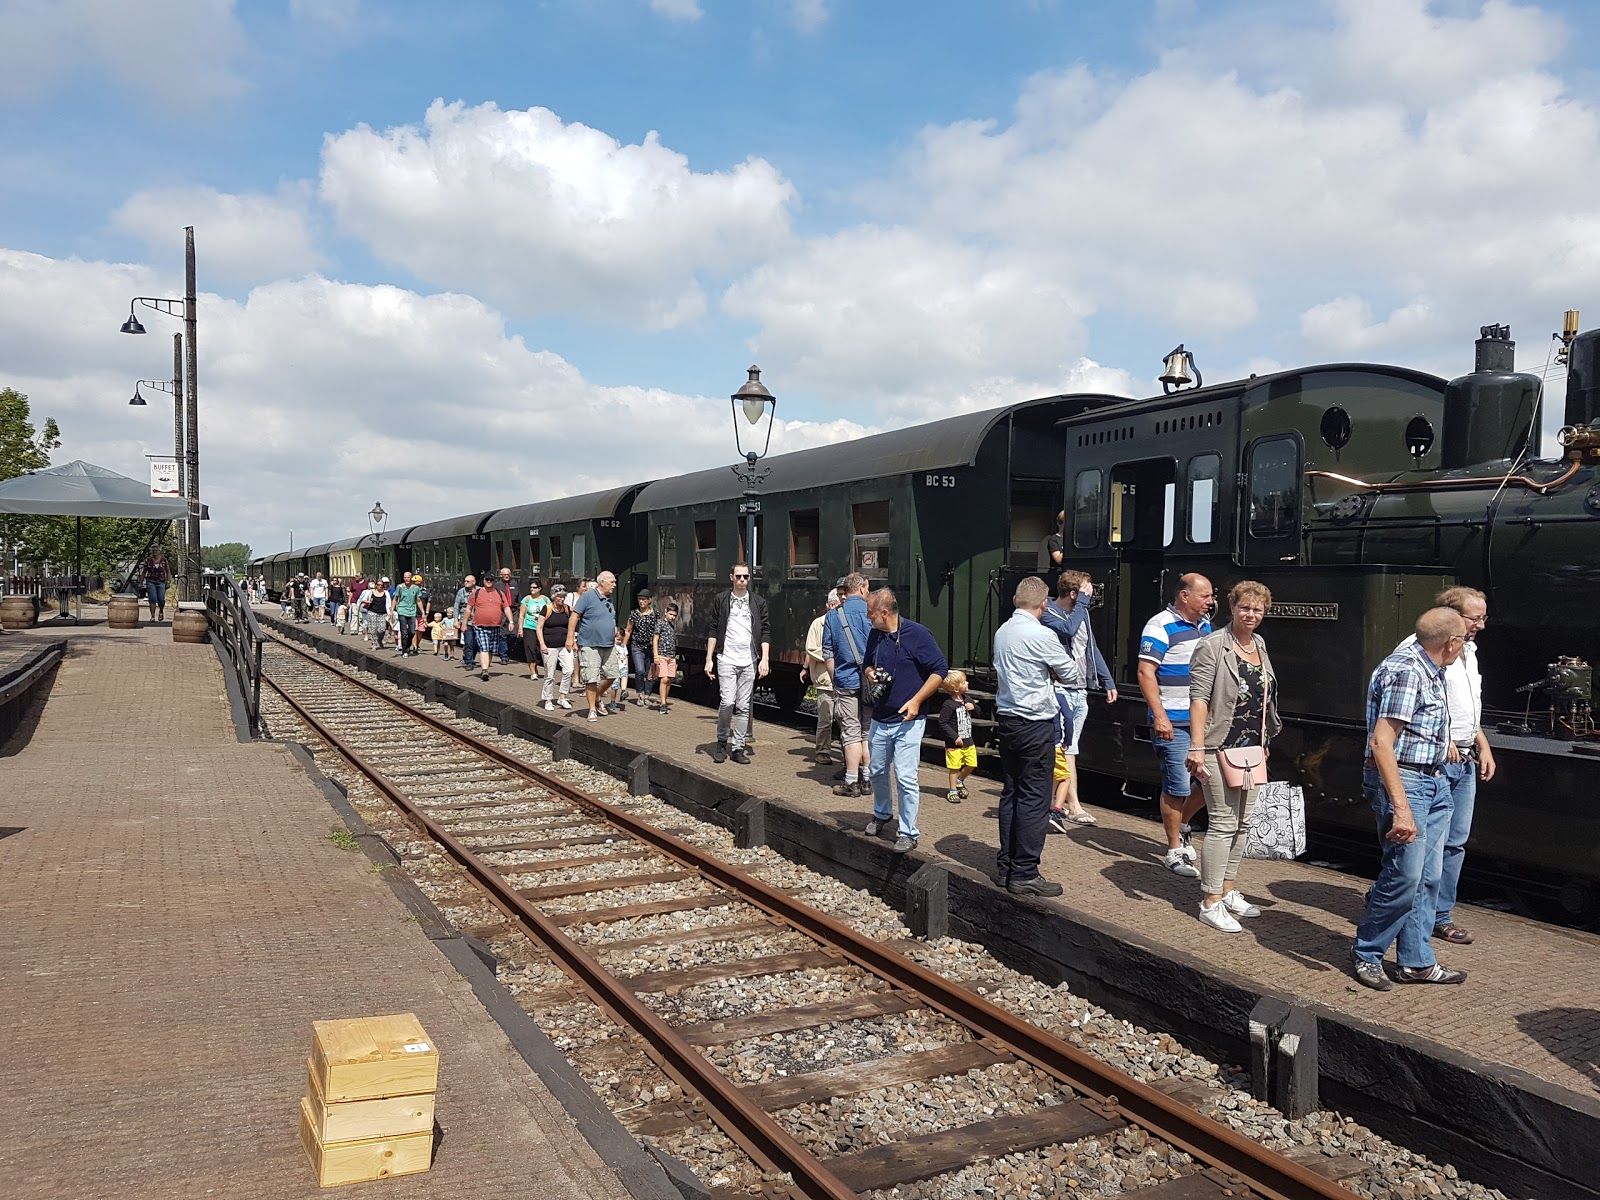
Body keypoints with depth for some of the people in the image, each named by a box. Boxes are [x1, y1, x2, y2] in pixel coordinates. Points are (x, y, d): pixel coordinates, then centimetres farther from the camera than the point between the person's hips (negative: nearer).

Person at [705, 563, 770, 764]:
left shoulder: (758, 601, 9)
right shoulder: (721, 600, 6)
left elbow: (765, 632, 7)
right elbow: (713, 631, 6)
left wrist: (764, 659, -2)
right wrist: (709, 659, 1)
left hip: (749, 661, 2)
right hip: (726, 659, -2)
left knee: (743, 707, 3)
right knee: (727, 702, -13)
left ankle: (738, 748, 10)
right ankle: (721, 741, 6)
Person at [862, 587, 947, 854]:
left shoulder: (916, 634, -14)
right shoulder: (874, 635, 7)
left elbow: (940, 669, -13)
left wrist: (916, 701, -19)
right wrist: (870, 673, -2)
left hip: (907, 720, -6)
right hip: (879, 719, 7)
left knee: (905, 777, -8)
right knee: (877, 771, 18)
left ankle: (909, 832, 4)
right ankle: (882, 814, 41)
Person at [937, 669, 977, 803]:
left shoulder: (966, 699, 5)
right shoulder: (948, 704, -19)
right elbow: (942, 724, -20)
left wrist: (973, 706, -4)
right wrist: (955, 737, -20)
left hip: (968, 742, 7)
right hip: (954, 744, -7)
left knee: (971, 765, 13)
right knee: (954, 767, 2)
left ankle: (960, 780, 37)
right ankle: (952, 791, 16)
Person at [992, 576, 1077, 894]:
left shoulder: (1002, 632, 7)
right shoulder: (1042, 636, -15)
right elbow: (1071, 674, -4)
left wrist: (1041, 672, 7)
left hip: (1005, 720, 8)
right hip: (1035, 723, -8)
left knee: (1011, 793, 14)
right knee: (1034, 798, -3)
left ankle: (1005, 866, 19)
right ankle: (1025, 873, 0)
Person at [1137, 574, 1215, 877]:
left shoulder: (1205, 624, 14)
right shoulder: (1161, 627, -12)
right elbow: (1145, 673, -17)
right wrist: (1159, 715, -23)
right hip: (1174, 723, -8)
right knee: (1177, 787, -3)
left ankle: (1181, 823, 30)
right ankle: (1175, 851, 10)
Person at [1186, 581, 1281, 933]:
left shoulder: (1259, 645, 13)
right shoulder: (1212, 646, -10)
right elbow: (1199, 698, -16)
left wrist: (1265, 742, 21)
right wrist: (1197, 747, -22)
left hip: (1252, 748, 8)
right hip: (1221, 747, -8)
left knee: (1242, 823, 12)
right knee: (1223, 823, -6)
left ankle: (1228, 891, 24)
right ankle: (1210, 903, 1)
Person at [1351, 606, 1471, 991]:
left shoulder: (1430, 671, 12)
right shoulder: (1405, 671, -19)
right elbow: (1381, 743, -26)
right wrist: (1400, 808, -29)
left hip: (1434, 782, 10)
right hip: (1402, 781, -10)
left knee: (1429, 876, 11)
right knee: (1405, 875, -8)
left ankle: (1416, 961, 19)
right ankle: (1366, 954, 8)